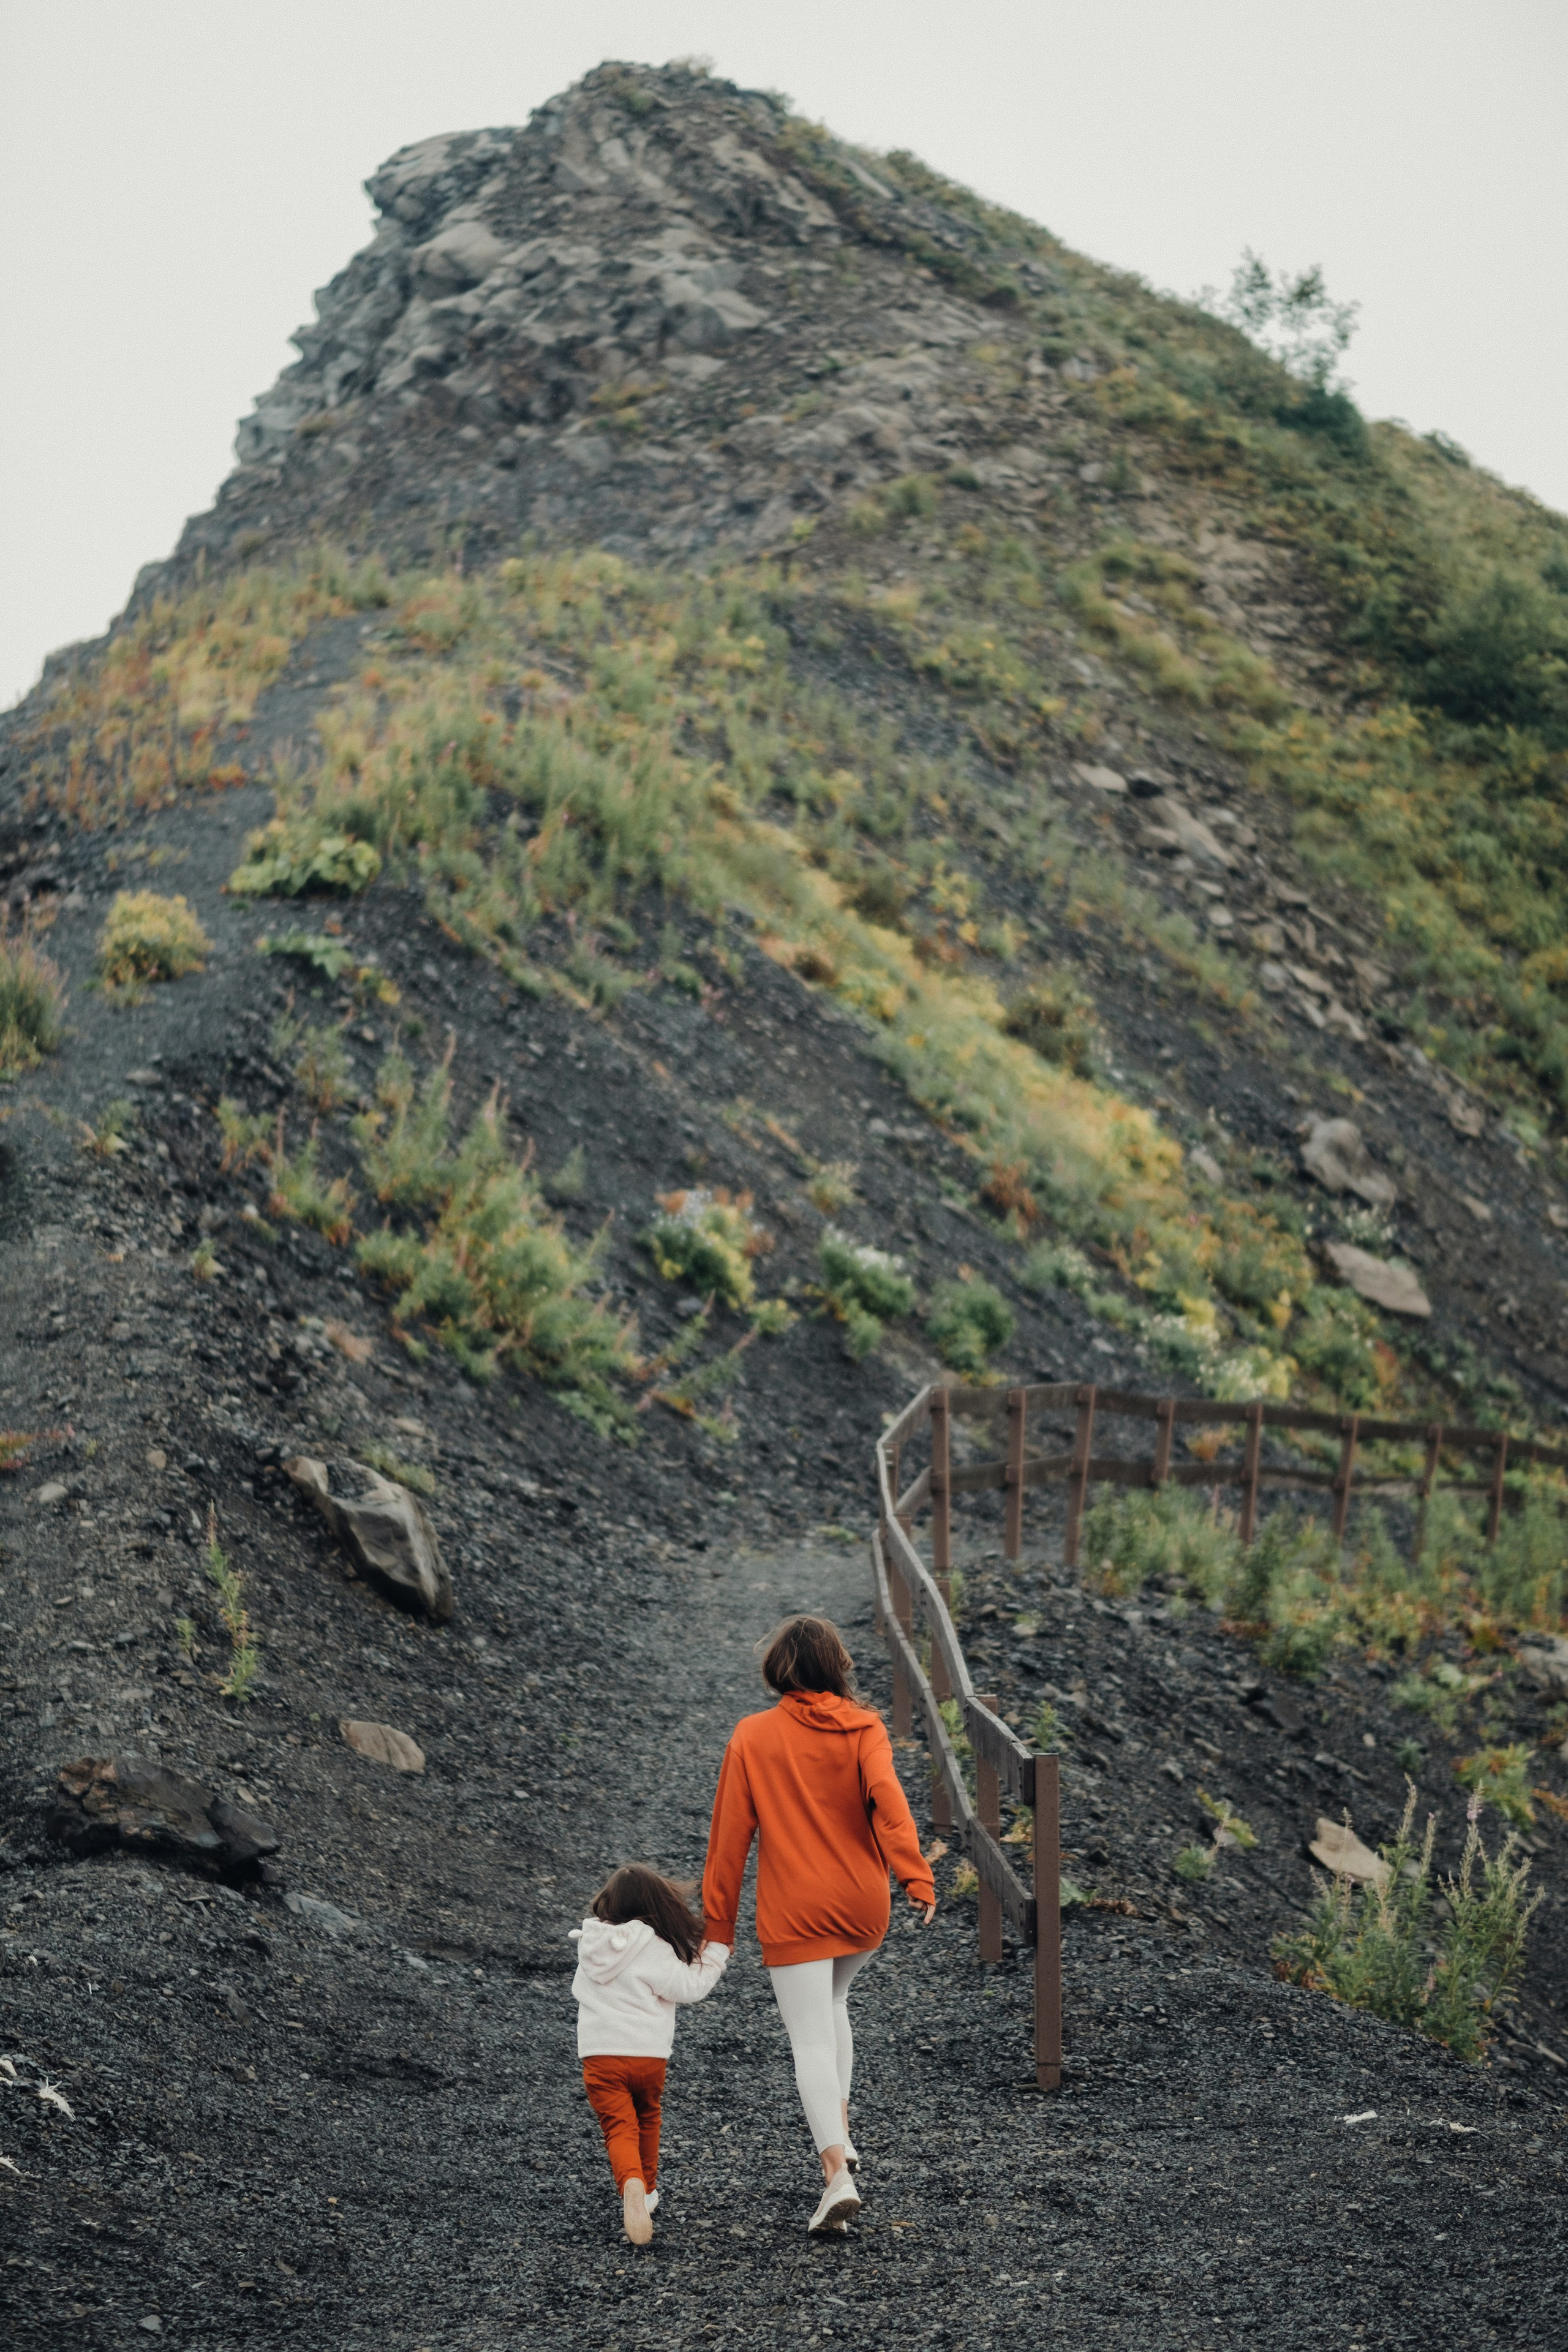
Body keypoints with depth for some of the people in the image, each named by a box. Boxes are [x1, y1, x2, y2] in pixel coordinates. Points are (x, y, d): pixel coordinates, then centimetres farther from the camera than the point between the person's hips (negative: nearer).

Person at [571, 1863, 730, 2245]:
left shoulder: (592, 1943, 7)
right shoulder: (653, 1948, -10)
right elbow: (687, 1988, -13)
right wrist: (714, 1953, -2)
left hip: (598, 2055, 2)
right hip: (648, 2054, -2)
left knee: (619, 2130, 0)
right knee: (646, 2120, 24)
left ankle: (631, 2185, -28)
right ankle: (647, 2190, 37)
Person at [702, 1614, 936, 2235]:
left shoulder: (752, 1737, -2)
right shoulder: (863, 1729, -2)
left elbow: (729, 1835, -1)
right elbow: (887, 1799, -19)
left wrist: (717, 1923, 5)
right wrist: (917, 1877, -28)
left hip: (792, 1912, -2)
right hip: (862, 1906, 2)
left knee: (811, 2038, -3)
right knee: (831, 2003, 28)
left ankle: (837, 2173, -19)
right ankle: (839, 2133, 22)